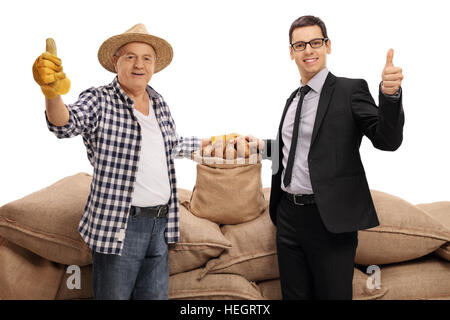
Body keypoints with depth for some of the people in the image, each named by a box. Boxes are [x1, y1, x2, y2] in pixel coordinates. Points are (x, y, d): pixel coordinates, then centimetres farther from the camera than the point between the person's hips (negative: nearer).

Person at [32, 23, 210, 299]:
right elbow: (67, 123, -28)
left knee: (155, 296, 17)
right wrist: (52, 93, -48)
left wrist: (209, 142, 32)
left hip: (160, 224, 6)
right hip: (119, 225, -5)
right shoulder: (99, 101, -8)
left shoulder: (159, 102, 9)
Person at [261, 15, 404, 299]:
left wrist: (390, 93, -33)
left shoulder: (350, 90, -6)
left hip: (330, 220, -6)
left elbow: (388, 141, -18)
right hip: (289, 215, 6)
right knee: (294, 294, 18)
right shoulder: (293, 98, 13)